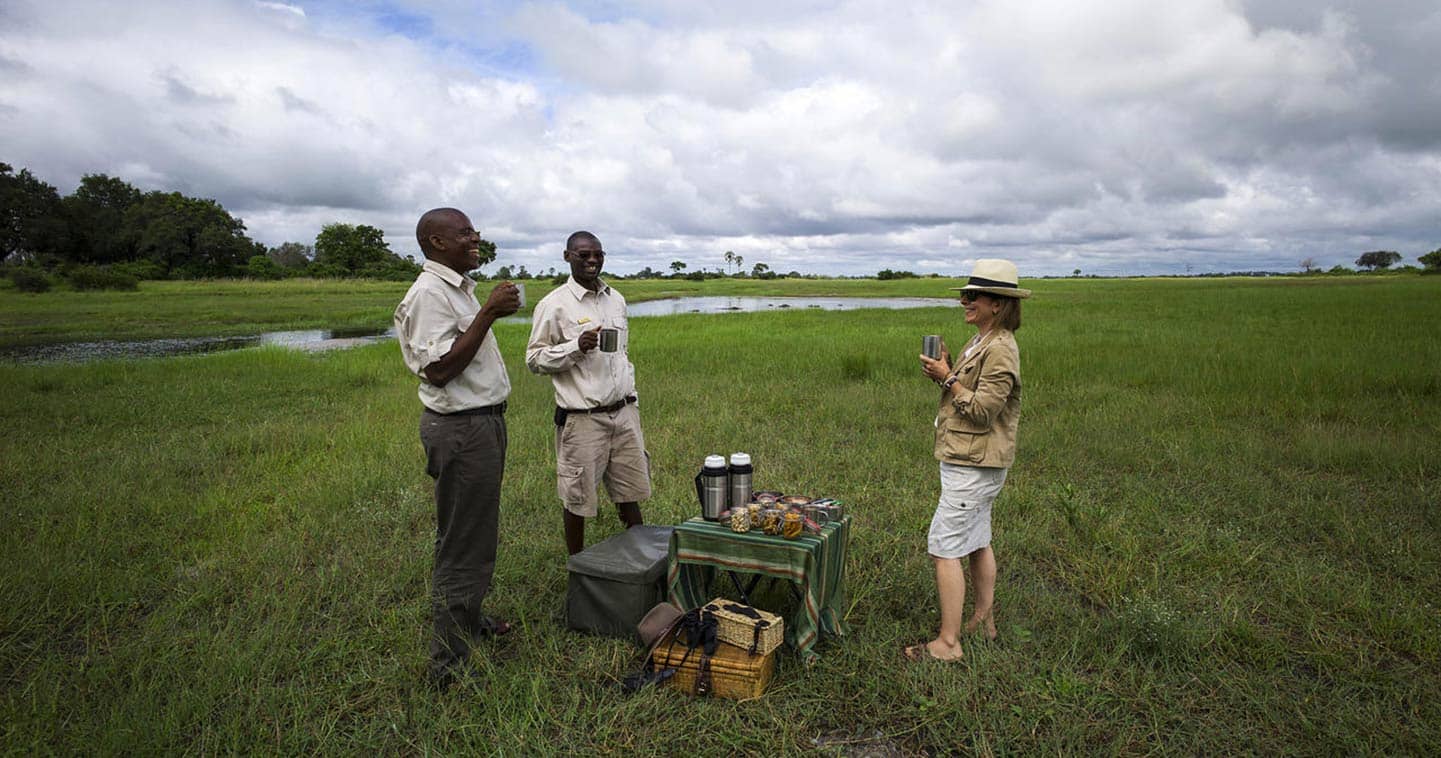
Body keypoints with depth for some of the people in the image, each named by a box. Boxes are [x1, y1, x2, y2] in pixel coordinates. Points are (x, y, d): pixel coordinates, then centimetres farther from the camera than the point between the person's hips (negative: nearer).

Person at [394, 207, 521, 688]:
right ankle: (450, 666, 8)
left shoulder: (459, 288, 15)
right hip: (460, 429, -10)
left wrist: (495, 313, 14)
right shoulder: (428, 294, -17)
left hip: (483, 420, 10)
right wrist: (487, 313, -24)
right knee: (462, 544, -3)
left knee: (476, 534, 22)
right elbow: (439, 369, -26)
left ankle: (469, 621, 40)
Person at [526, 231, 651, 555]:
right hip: (582, 418, -5)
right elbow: (534, 359, -6)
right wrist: (576, 347, -21)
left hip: (624, 413, 5)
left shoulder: (616, 299, 11)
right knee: (577, 497, 7)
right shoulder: (553, 305, -8)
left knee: (629, 492, 14)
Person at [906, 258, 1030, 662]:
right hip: (968, 459, 11)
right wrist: (945, 371, 2)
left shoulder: (1000, 349, -18)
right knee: (977, 541, 19)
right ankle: (984, 619, 33)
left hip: (974, 464, -11)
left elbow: (982, 409, -22)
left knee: (944, 547, -8)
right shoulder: (981, 343, 13)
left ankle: (947, 643, -2)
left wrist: (948, 378, -15)